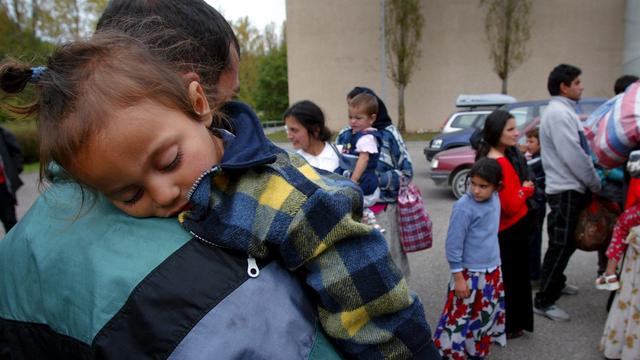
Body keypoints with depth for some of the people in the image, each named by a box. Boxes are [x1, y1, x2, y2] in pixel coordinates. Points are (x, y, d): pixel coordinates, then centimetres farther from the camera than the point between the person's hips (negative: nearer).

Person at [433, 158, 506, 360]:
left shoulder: (495, 199, 0)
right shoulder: (464, 208, -22)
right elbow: (453, 246, -18)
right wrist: (458, 278, -17)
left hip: (492, 270, 7)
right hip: (469, 273, -7)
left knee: (486, 315, 20)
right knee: (458, 317, 1)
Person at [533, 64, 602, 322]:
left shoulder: (564, 111, 15)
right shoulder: (559, 112, -16)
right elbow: (573, 156, -20)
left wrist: (590, 183, 11)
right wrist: (596, 183, -9)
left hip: (571, 188, 10)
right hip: (566, 191, -10)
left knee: (566, 243, 21)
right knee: (560, 246, -6)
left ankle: (555, 283, 39)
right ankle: (544, 302, 2)